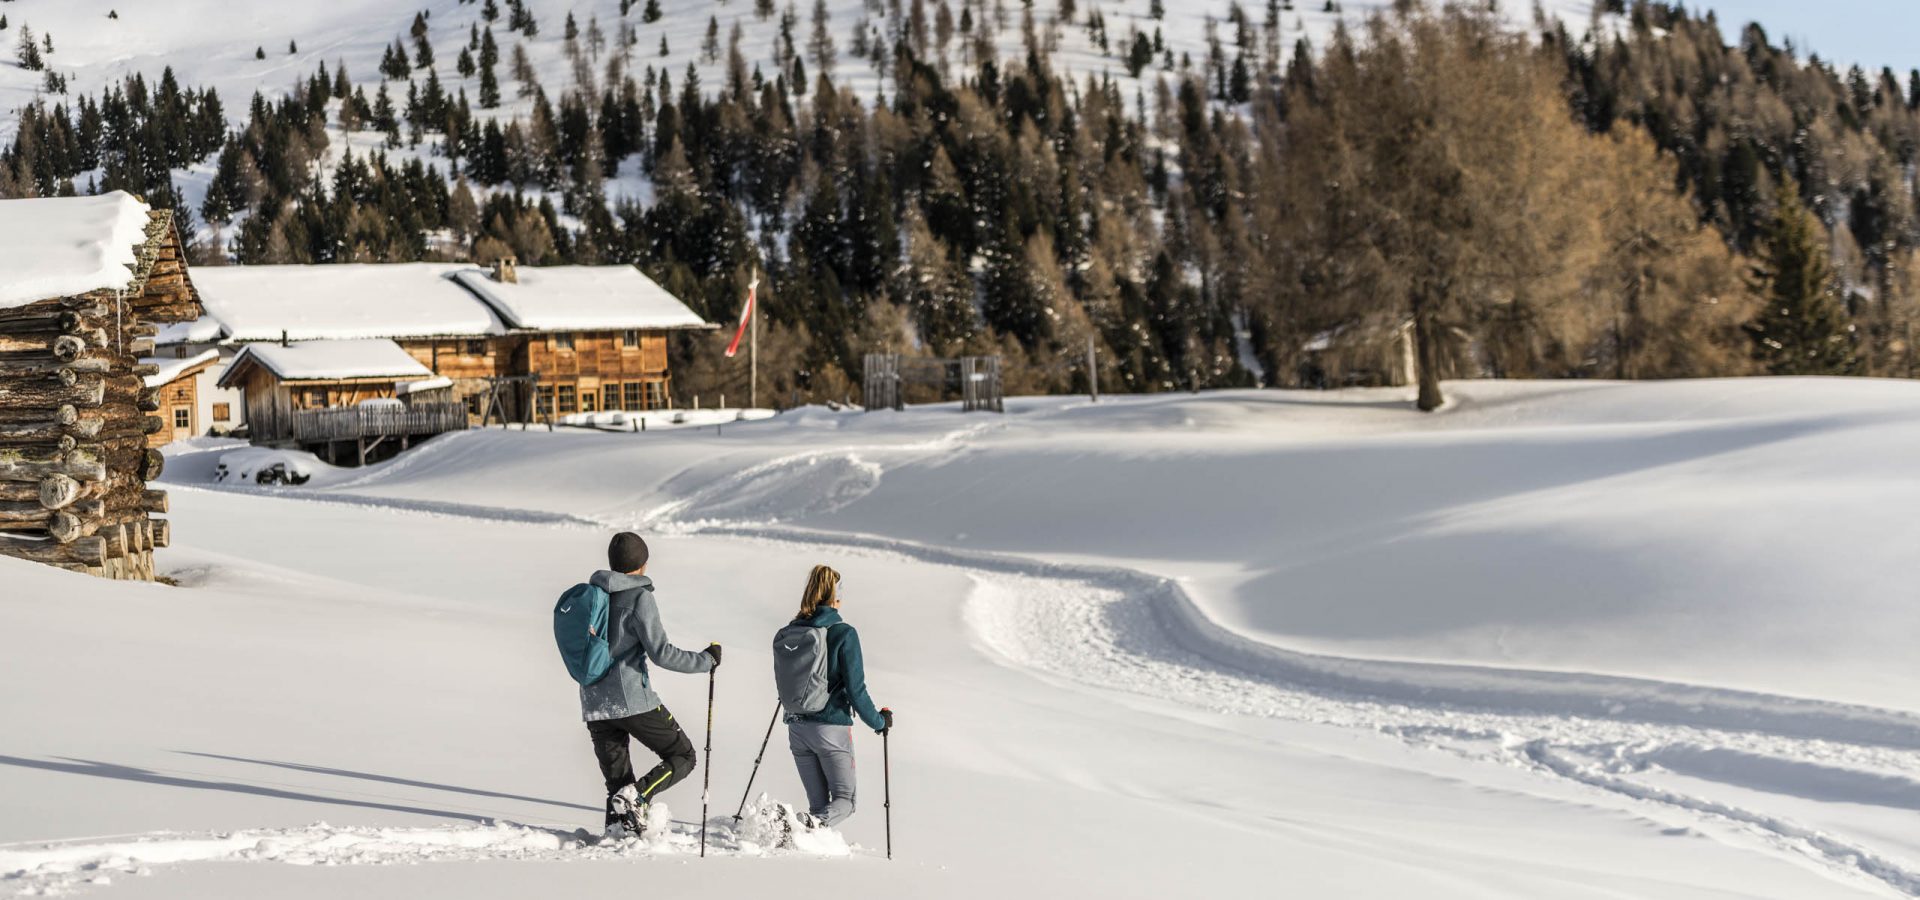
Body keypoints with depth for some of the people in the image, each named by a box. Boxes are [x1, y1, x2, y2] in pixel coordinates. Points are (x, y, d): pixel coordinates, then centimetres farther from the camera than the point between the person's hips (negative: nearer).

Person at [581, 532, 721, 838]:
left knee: (617, 784, 12)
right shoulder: (639, 597, -8)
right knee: (683, 757, 6)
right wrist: (706, 660, -3)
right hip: (633, 700, -6)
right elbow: (660, 653, -14)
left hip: (594, 706, 6)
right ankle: (636, 795, -15)